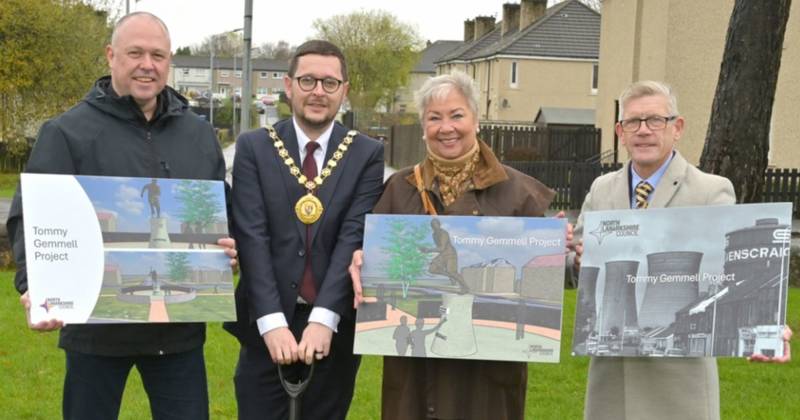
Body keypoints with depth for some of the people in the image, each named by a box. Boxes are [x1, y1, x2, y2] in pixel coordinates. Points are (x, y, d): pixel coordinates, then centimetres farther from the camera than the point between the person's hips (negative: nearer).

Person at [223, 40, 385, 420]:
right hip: (267, 326, 0)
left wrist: (324, 318, -19)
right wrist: (273, 321, -18)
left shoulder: (367, 154, 2)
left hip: (334, 328, 1)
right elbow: (252, 237, -7)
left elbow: (356, 237, -8)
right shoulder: (254, 148, 1)